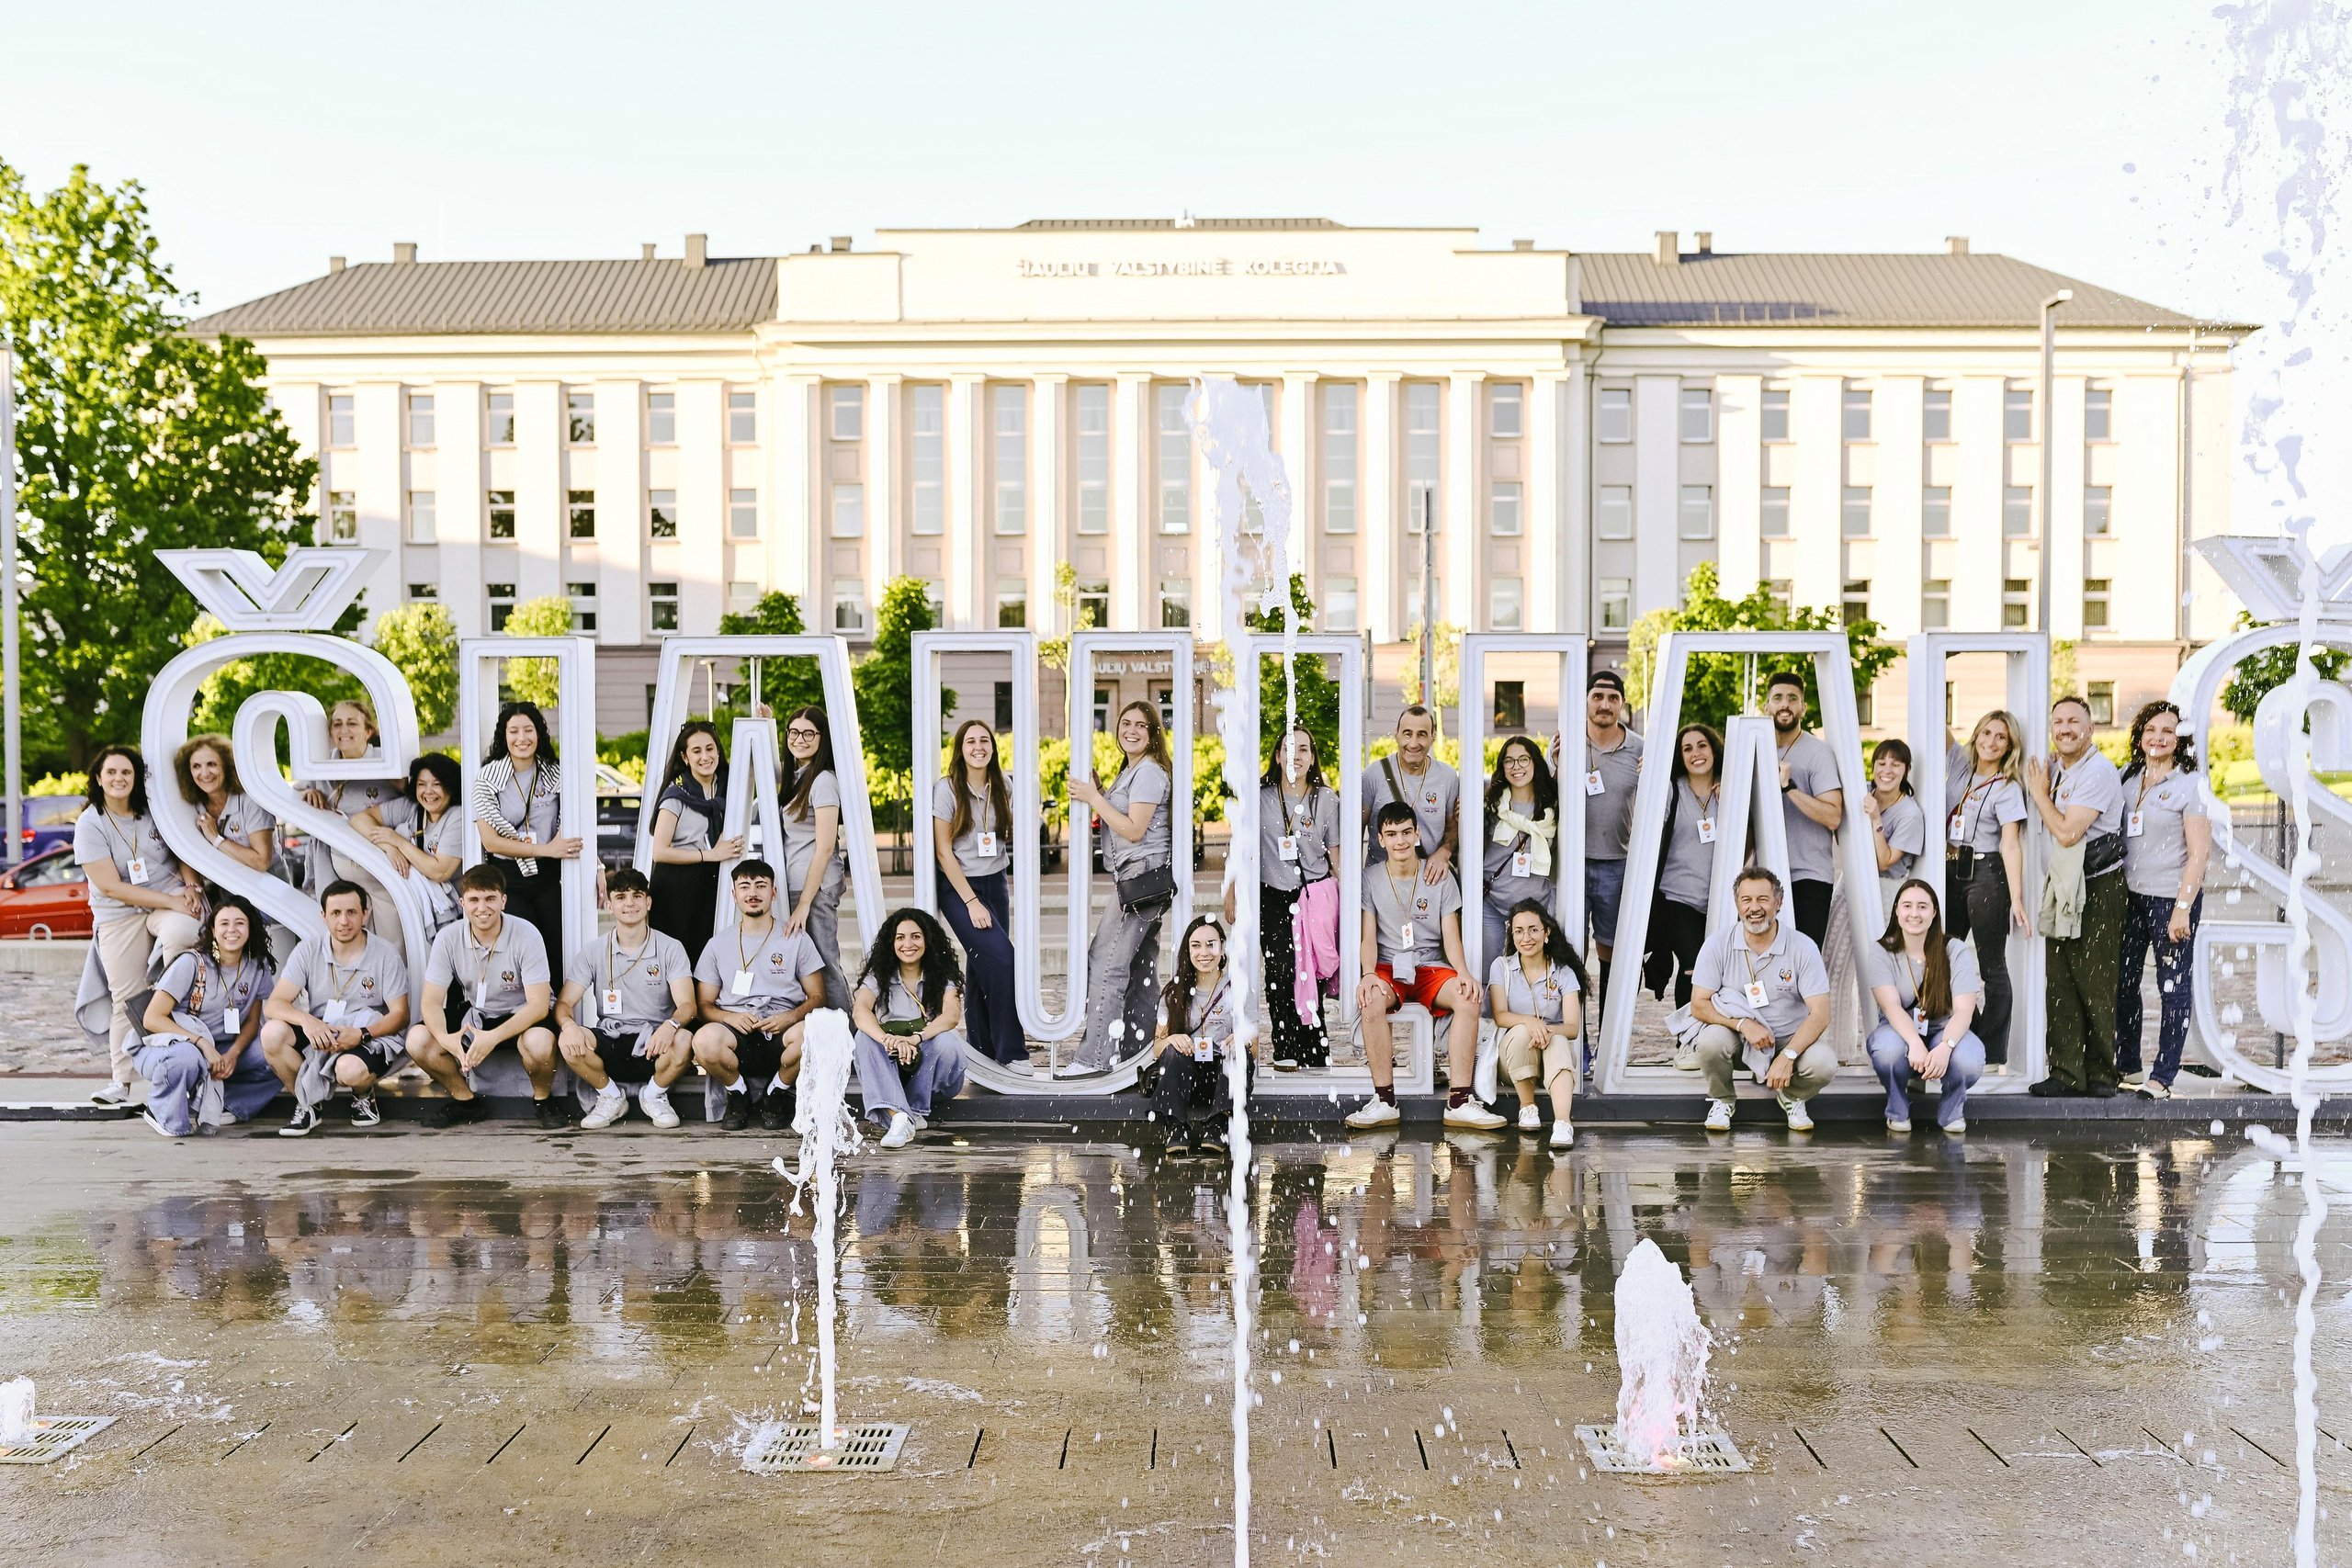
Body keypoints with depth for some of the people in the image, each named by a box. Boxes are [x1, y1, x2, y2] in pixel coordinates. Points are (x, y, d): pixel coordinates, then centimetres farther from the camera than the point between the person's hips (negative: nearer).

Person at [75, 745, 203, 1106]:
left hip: (172, 897, 1)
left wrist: (190, 886, -5)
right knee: (127, 999, -2)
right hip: (118, 916, -1)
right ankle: (121, 1082, 9)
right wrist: (170, 902, -18)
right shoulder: (90, 824, -6)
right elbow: (111, 887, -12)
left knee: (181, 931, -36)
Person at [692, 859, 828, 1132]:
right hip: (737, 1038, 0)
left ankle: (776, 1094, -4)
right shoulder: (719, 944, 14)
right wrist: (730, 1017, -12)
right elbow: (704, 1004, 11)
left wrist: (790, 1017, -13)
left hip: (780, 1036, 0)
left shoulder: (797, 939, 11)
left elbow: (818, 997, 8)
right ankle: (738, 1094, -2)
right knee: (705, 1039, -35)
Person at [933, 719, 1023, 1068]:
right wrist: (971, 901, -15)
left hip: (995, 885, 5)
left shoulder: (1002, 790, 5)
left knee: (983, 967, 8)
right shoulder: (947, 789, -8)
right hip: (958, 887, -5)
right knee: (1001, 959, -18)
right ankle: (1010, 1051, -13)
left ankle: (983, 1049, 17)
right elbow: (943, 851, -10)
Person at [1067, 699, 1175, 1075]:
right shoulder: (1130, 771, 21)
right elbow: (1118, 821, 21)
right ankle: (1140, 1048, 16)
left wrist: (1094, 799, -13)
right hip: (1143, 882, 11)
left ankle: (1095, 1057, -13)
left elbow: (1134, 830, -17)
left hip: (1143, 875, -11)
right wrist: (1096, 789, 10)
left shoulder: (1149, 773, -11)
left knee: (1107, 964, -12)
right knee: (1140, 966, 11)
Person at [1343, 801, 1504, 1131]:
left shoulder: (1440, 878, 6)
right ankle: (1384, 1101, -31)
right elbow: (1368, 938, -2)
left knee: (1468, 998, -32)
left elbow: (1451, 937, 1)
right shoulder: (1370, 880, 4)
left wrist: (1463, 973, -20)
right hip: (1388, 968, -1)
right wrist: (1369, 974, -24)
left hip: (1431, 967, 1)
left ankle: (1458, 1102, -31)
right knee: (1371, 1000, -37)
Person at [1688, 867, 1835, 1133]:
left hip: (1790, 1039, 0)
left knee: (1824, 1064, -30)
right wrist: (1743, 1024, -26)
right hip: (1737, 1036, 0)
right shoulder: (1718, 945, -9)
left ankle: (1792, 1097, 8)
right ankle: (1721, 1099, 0)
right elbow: (1699, 1005, -9)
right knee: (1711, 1040, -33)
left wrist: (1788, 1056, -30)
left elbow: (1820, 1014, -16)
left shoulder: (1803, 947, -12)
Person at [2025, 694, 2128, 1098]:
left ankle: (2101, 1074, 5)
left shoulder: (2099, 771, -15)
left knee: (2096, 987, -4)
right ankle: (2067, 1073, 8)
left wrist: (2040, 793, -8)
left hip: (2100, 889, -8)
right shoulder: (2052, 766, 11)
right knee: (2059, 983, 4)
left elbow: (2067, 833, -20)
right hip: (2059, 886, 8)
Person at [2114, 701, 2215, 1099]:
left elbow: (2199, 853, -11)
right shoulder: (2128, 779, 9)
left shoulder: (2189, 784, -7)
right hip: (2130, 895, 6)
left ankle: (2163, 1077, 5)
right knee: (2123, 982, 9)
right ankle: (2127, 1067, 21)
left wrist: (2182, 908, -16)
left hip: (2172, 898, -6)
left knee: (2173, 988, 0)